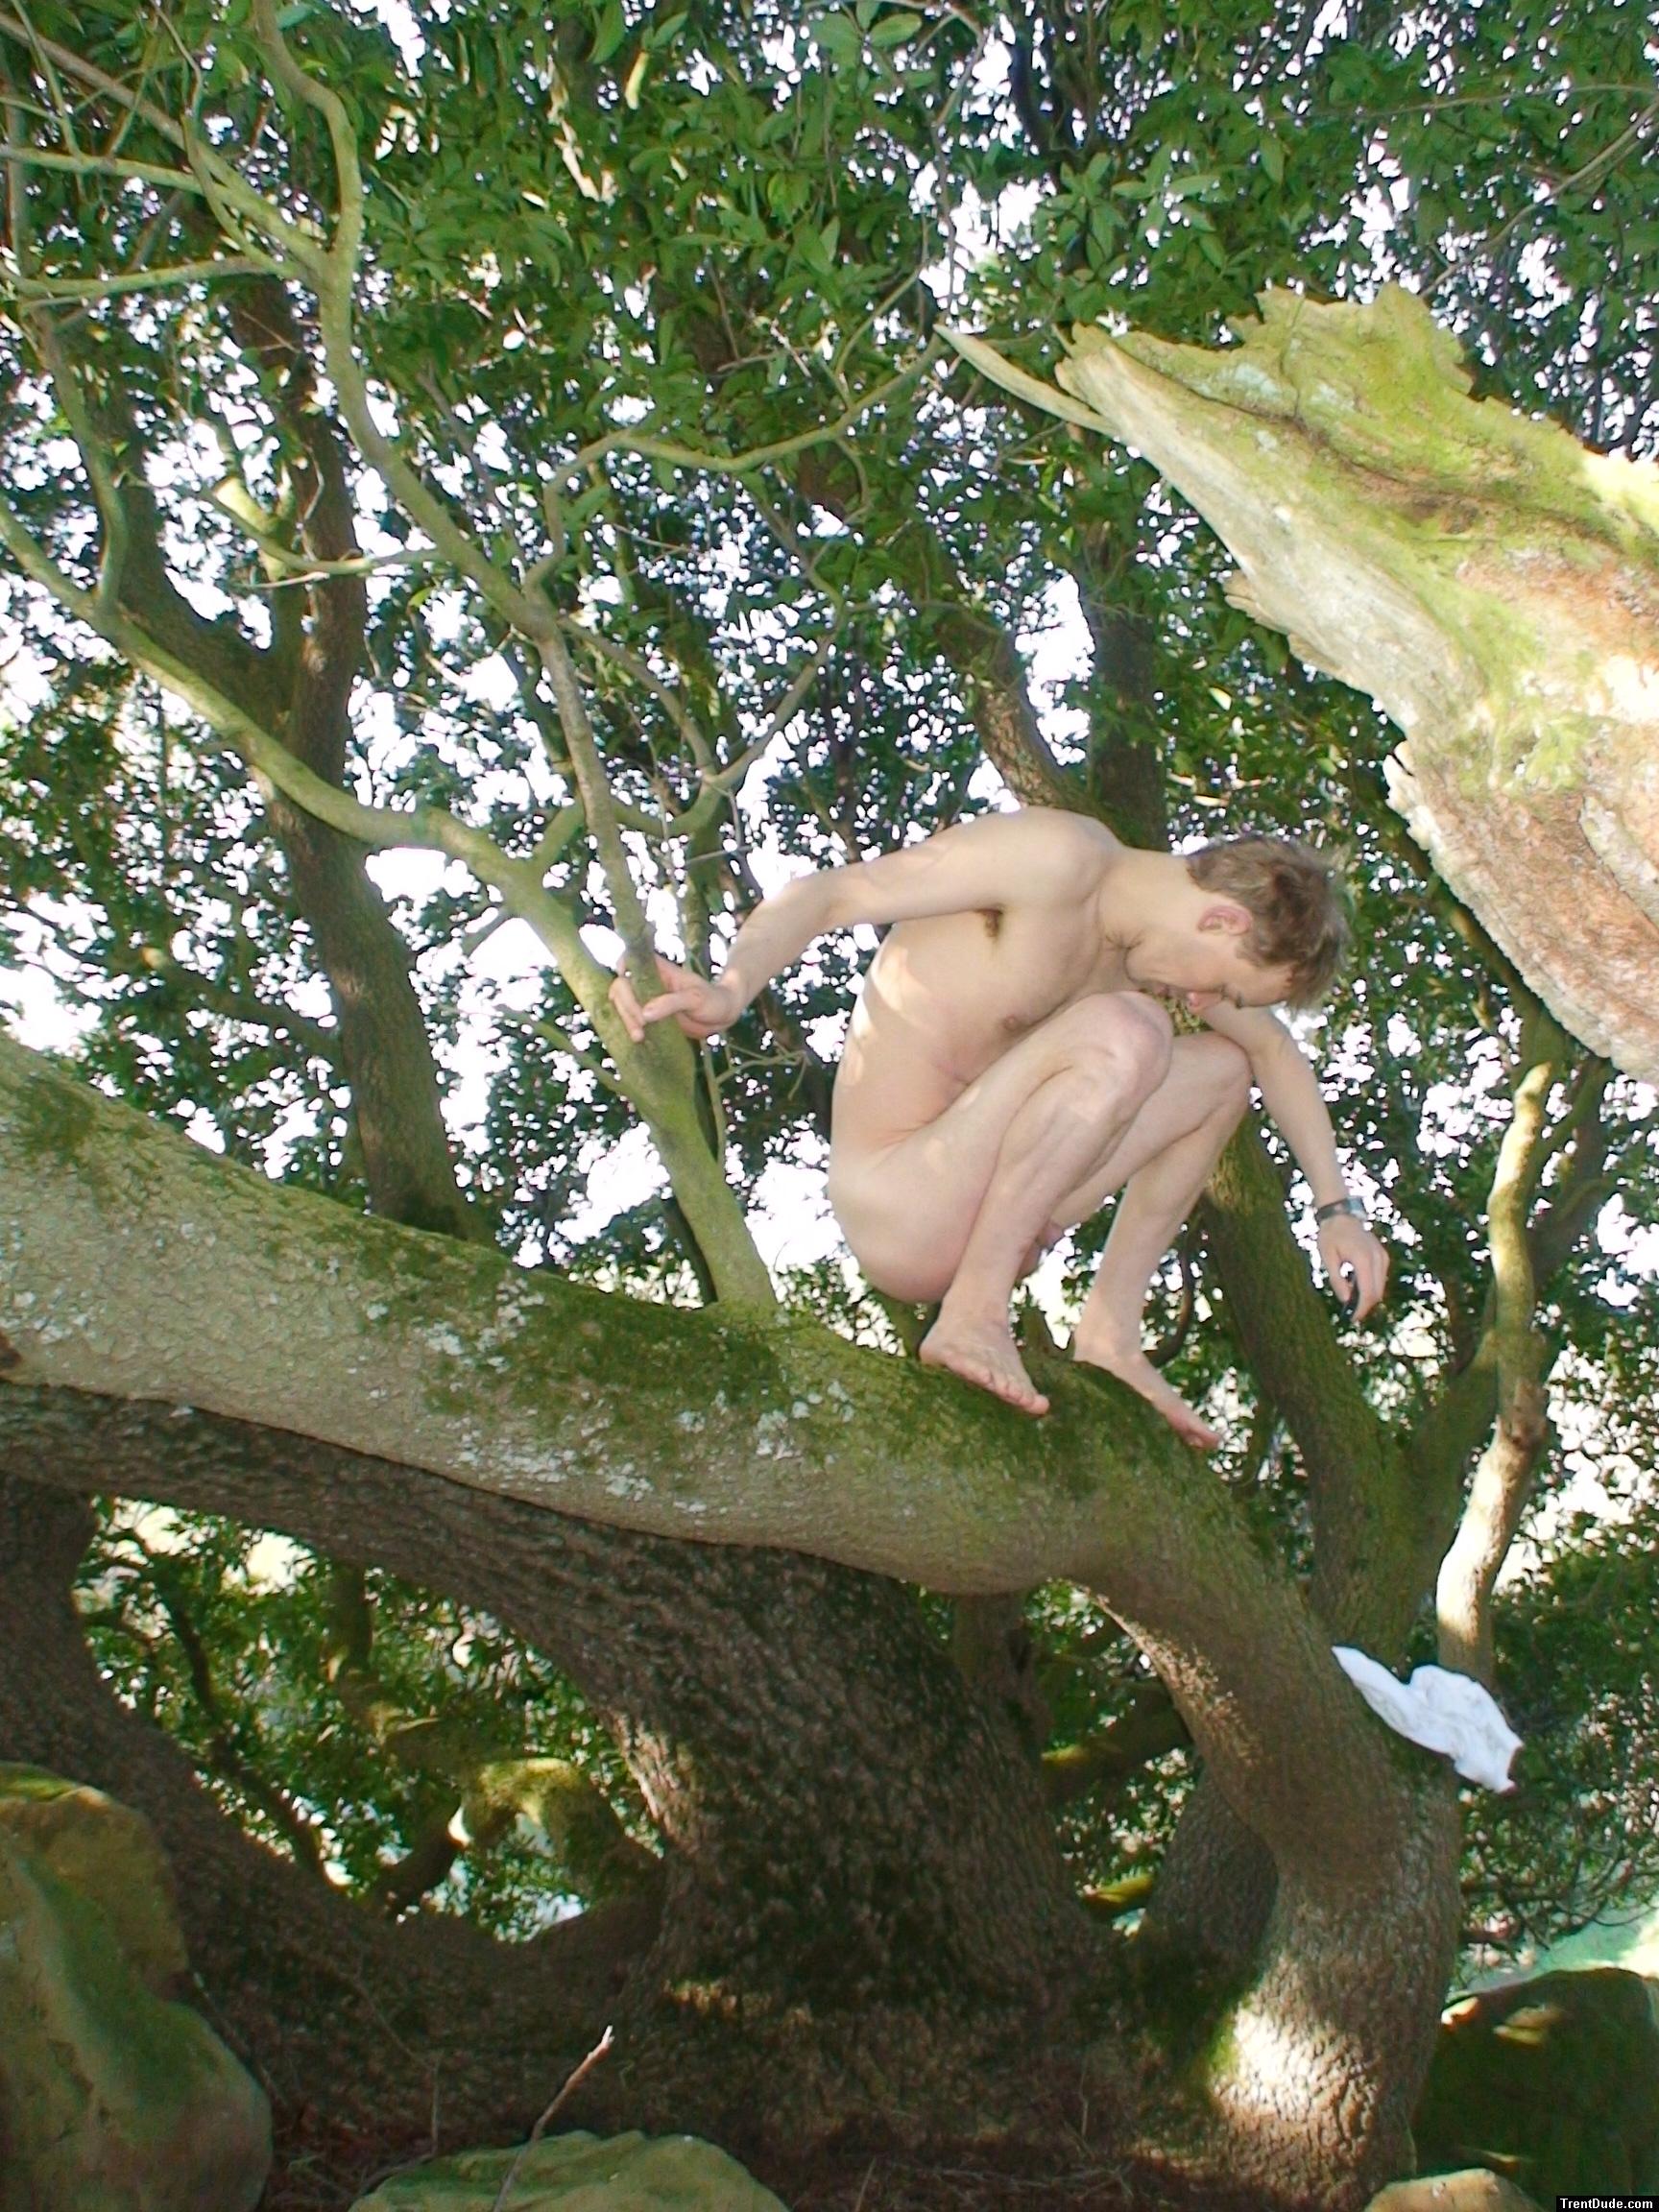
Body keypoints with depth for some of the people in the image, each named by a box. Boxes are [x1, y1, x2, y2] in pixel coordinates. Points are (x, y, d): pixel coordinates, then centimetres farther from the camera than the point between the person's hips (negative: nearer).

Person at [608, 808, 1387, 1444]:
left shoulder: (1152, 922, 8)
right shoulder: (1060, 856, -18)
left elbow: (1274, 1049, 23)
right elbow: (827, 892, -23)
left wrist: (1336, 1206, 17)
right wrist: (729, 992, -41)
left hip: (981, 1212, 9)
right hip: (899, 1213, -9)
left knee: (1224, 1067, 14)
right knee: (1121, 1033, -29)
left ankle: (1108, 1328, 8)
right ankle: (973, 1314, -21)